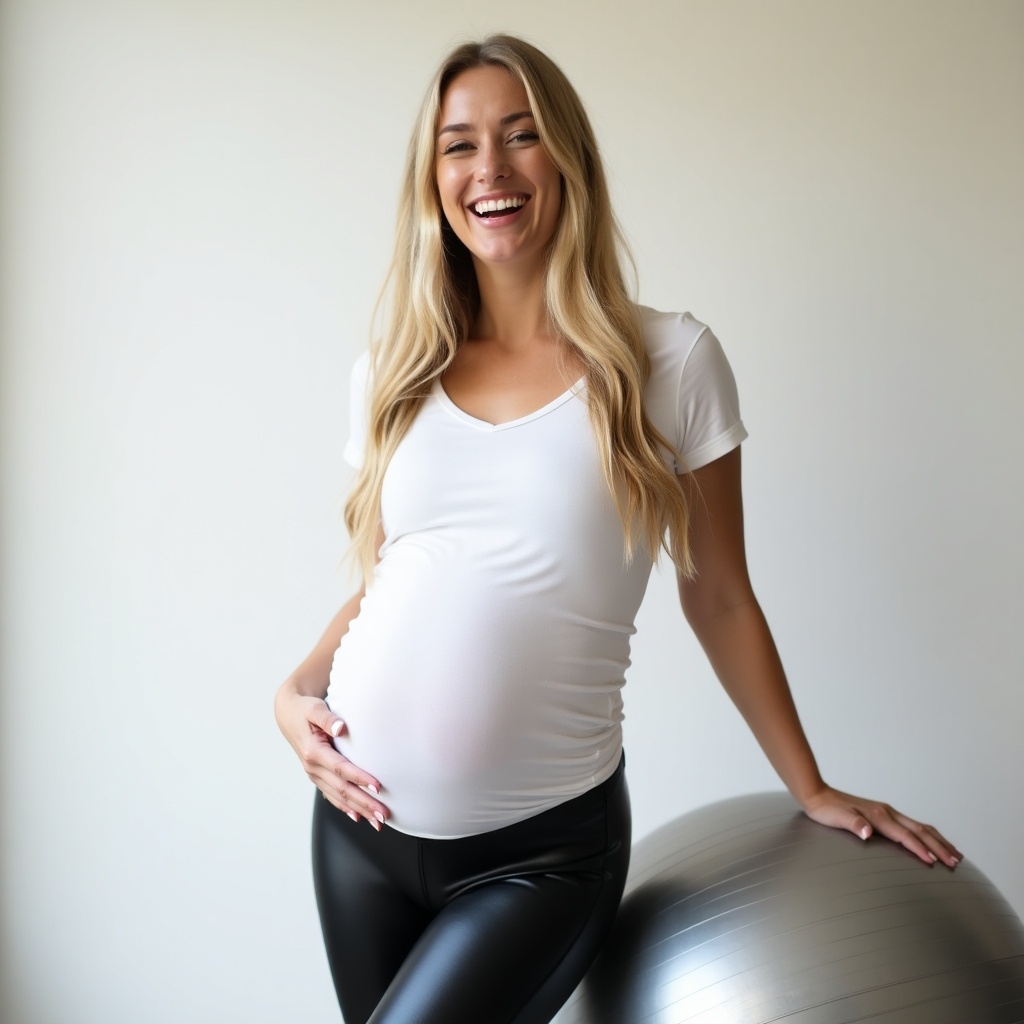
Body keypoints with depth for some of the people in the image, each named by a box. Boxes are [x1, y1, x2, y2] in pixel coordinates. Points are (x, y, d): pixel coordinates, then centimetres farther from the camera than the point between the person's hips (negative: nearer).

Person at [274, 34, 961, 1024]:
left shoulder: (669, 361, -5)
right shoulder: (392, 377, 5)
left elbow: (717, 597, 1)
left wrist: (811, 790, 5)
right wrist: (294, 691, -2)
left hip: (545, 846, -4)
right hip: (362, 818, 4)